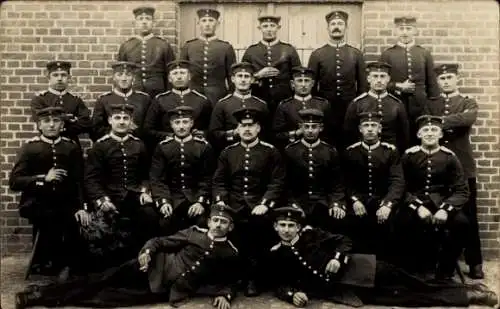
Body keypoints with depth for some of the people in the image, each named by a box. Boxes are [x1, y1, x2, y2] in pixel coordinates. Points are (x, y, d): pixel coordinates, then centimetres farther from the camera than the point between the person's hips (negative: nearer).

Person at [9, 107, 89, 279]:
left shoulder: (72, 148, 8)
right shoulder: (30, 147, 3)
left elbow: (79, 181, 0)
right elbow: (14, 182, -4)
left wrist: (81, 207, -15)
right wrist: (43, 178, -16)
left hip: (65, 205, 1)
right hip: (38, 205, -1)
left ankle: (64, 262, -1)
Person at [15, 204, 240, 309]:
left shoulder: (230, 255, 5)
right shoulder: (194, 233, 7)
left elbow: (229, 282, 13)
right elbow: (160, 241, 7)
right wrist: (147, 251, -14)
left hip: (169, 290, -2)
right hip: (155, 267, 2)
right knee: (106, 279, -15)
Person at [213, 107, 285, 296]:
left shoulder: (271, 152, 5)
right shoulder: (227, 152, 14)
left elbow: (277, 182, -1)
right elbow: (219, 181, 12)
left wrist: (265, 204, -13)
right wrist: (220, 201, -4)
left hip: (258, 206, -2)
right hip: (233, 207, 2)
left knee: (259, 223, -26)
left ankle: (253, 279, -7)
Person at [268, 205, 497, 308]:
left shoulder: (309, 233, 2)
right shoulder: (275, 255, 1)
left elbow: (344, 240, 7)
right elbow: (280, 285, 5)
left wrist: (338, 258, -13)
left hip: (352, 268, 1)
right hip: (335, 288, -1)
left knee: (402, 281, -12)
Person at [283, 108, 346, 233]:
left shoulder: (331, 152, 7)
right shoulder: (289, 151, 5)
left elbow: (337, 184, 7)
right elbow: (285, 183, 5)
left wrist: (337, 203, -8)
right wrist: (292, 204, -7)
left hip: (323, 205, 1)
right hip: (296, 205, -1)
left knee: (337, 223, -21)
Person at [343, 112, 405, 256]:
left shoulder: (391, 151, 2)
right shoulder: (350, 152, 5)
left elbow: (397, 181, -7)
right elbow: (346, 181, 2)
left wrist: (388, 204, -21)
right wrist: (354, 200, -14)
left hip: (383, 201, 0)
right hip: (359, 201, 0)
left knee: (386, 221, -20)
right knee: (355, 222, -20)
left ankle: (384, 259, -1)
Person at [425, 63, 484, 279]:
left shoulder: (469, 103, 7)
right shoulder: (429, 105, 12)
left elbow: (468, 118, -16)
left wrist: (441, 122, -18)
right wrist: (452, 126, -15)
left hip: (463, 167, -1)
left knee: (468, 215, 2)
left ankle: (475, 263, 11)